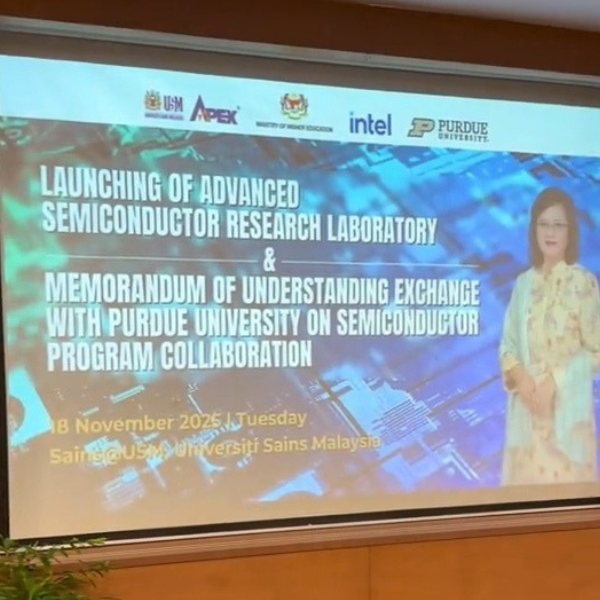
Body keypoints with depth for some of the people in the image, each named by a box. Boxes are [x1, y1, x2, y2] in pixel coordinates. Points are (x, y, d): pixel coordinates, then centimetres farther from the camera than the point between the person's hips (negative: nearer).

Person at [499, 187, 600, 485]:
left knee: (565, 480, 0)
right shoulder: (524, 282, 7)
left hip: (567, 408, -4)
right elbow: (508, 344, 8)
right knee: (526, 481, 9)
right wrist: (519, 376, -11)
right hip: (526, 408, 4)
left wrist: (555, 381, -15)